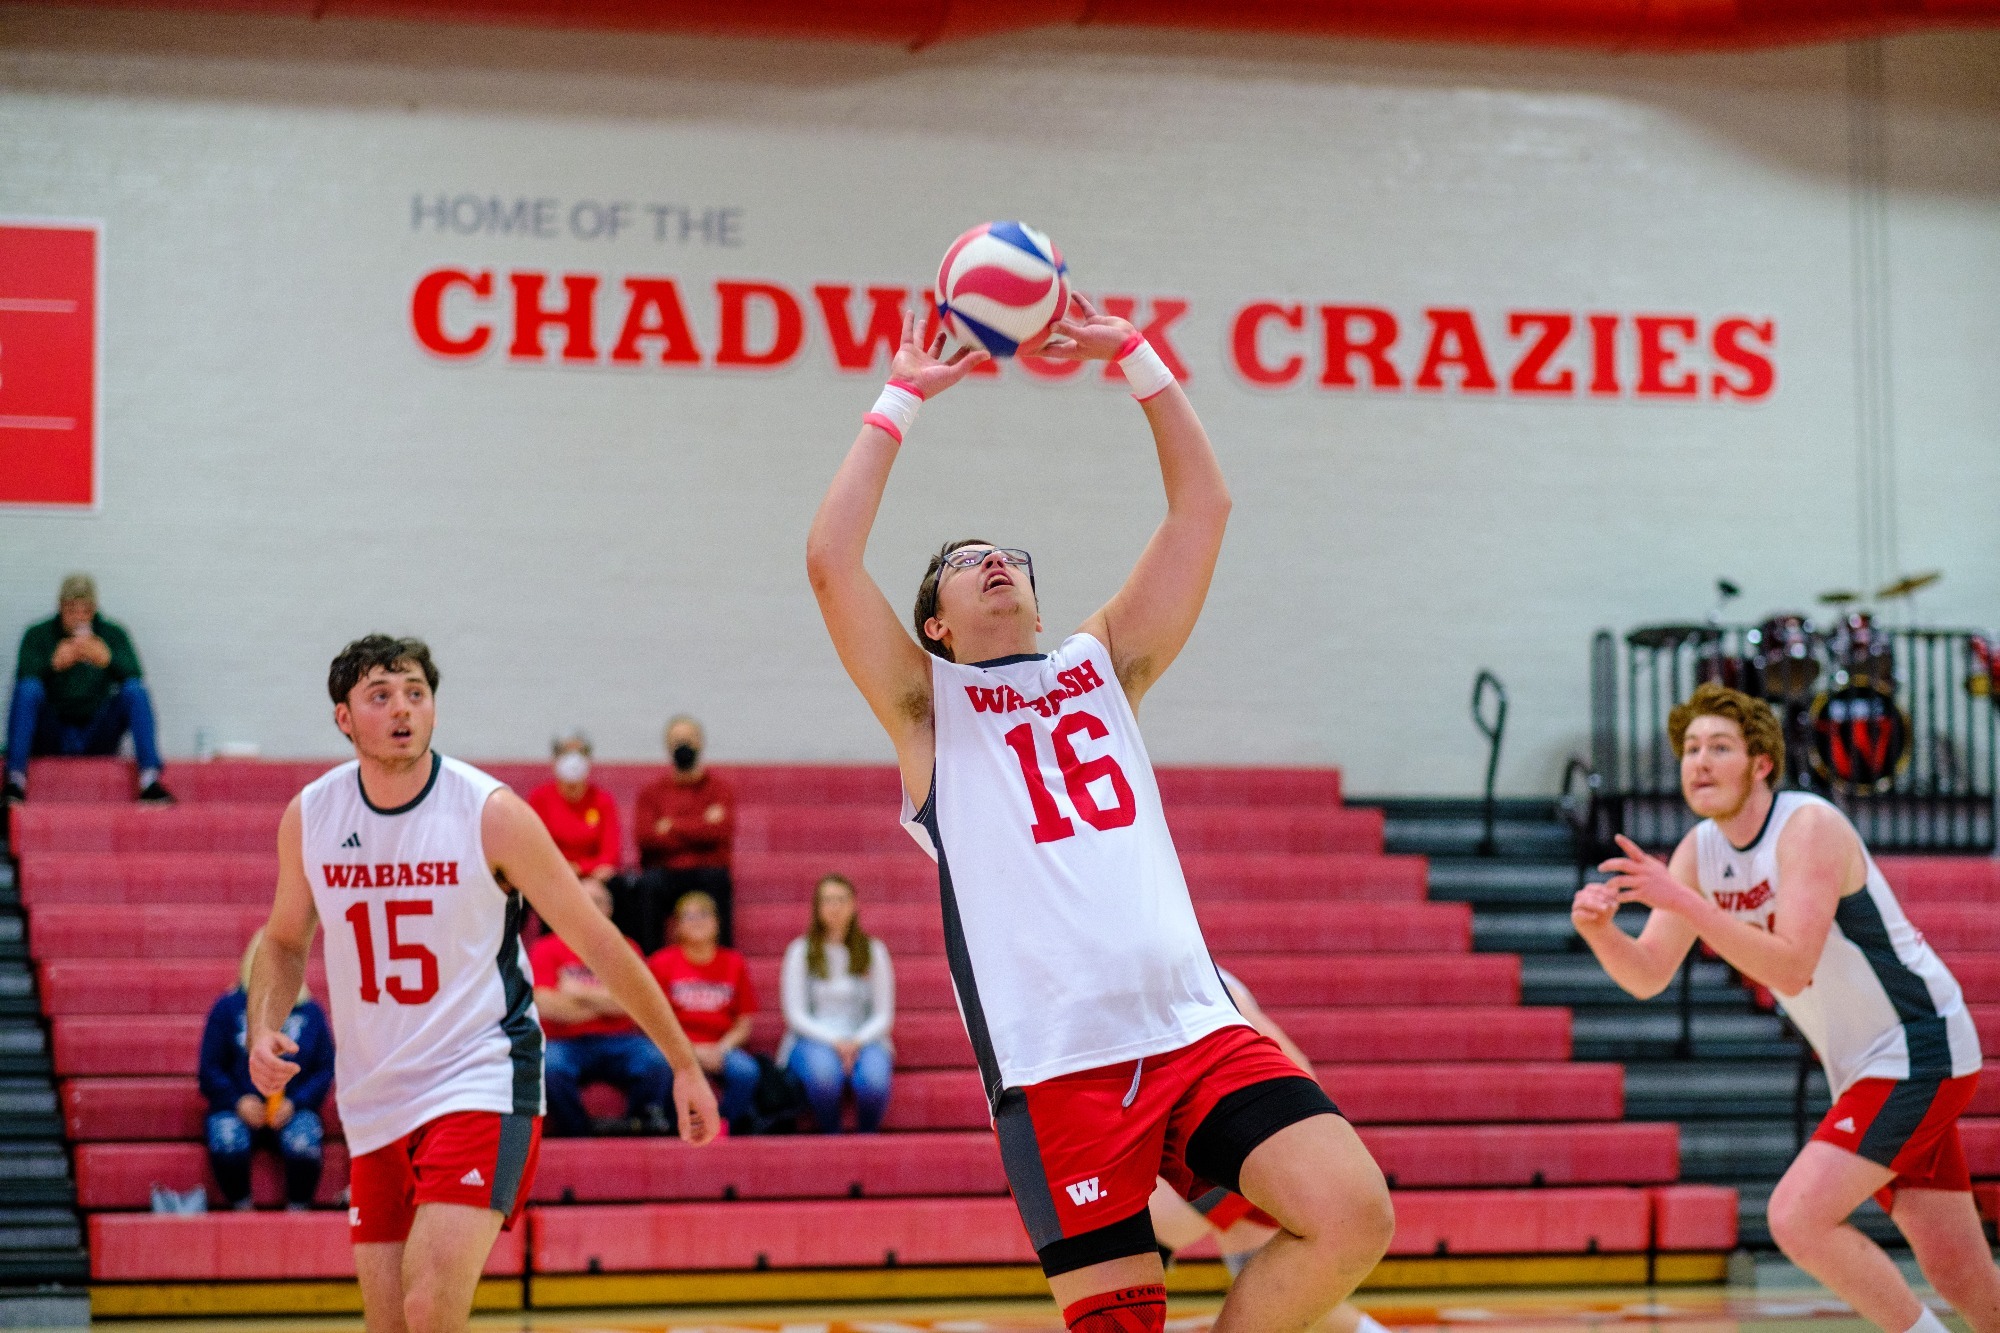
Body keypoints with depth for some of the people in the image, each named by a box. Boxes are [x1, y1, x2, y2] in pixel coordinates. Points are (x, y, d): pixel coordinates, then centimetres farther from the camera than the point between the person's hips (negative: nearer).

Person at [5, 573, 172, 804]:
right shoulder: (38, 635, 1)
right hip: (51, 739, -1)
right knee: (28, 688, -28)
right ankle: (15, 781, -36)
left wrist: (107, 659, -33)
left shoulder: (113, 635, 4)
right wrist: (54, 664, -35)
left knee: (135, 690, -22)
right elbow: (23, 681, -15)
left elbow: (134, 677, -12)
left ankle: (150, 781, -31)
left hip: (97, 738, 1)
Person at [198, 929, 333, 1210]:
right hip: (239, 1109, 0)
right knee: (227, 1143, -35)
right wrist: (238, 1102, -11)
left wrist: (294, 1103, -10)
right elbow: (210, 1068, 6)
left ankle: (297, 1213, -16)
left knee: (303, 1144, -34)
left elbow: (325, 1069, 7)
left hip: (293, 1110, 0)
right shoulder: (228, 1008, 9)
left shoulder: (311, 1012, 11)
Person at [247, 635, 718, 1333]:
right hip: (373, 1103, 5)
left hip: (480, 1084, -5)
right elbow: (285, 940, 17)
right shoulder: (309, 817, 0)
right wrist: (264, 1031, -3)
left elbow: (598, 943, -4)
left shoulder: (491, 813, -11)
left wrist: (686, 1065, -1)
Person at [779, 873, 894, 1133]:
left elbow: (884, 1015, 7)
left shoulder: (873, 951, 10)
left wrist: (856, 1042, -12)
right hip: (813, 1041, -1)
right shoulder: (801, 951, 6)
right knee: (823, 1072, -38)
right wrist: (834, 1042, -14)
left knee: (874, 1079, -35)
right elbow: (795, 1014, 0)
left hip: (863, 1041, 1)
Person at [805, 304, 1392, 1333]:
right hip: (1055, 1066, -3)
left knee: (1353, 1217, -17)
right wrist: (900, 402, 6)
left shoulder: (1103, 664, 23)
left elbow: (1202, 506, 19)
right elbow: (831, 560, -1)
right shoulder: (928, 708, 13)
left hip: (1196, 1029, 3)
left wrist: (1131, 357, 15)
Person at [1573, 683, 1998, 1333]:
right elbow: (1647, 975, 0)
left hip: (1920, 1050, -8)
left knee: (1799, 1217, -21)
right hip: (1863, 1070, 8)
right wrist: (1600, 930, -21)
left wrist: (1680, 901, -36)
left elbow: (1792, 969, -31)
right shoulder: (1699, 850, 3)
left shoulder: (1809, 827, -20)